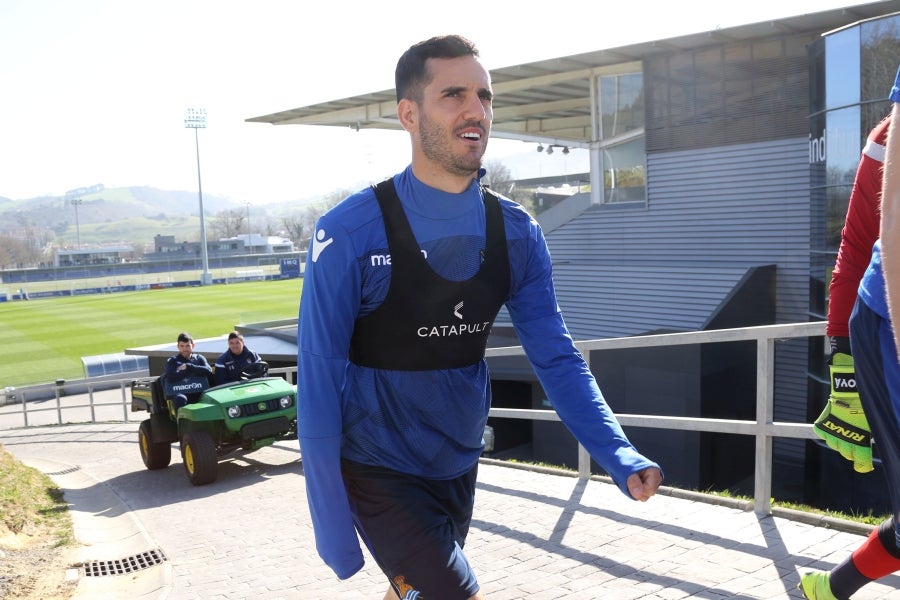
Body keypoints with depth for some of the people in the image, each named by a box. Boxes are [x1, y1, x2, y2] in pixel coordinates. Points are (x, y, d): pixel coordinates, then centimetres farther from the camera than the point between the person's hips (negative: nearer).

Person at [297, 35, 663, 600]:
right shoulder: (351, 233, -21)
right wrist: (333, 529, -16)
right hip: (379, 474, -5)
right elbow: (320, 381, -17)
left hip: (458, 468, 5)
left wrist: (621, 457, -17)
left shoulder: (517, 234, -7)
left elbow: (556, 358, -4)